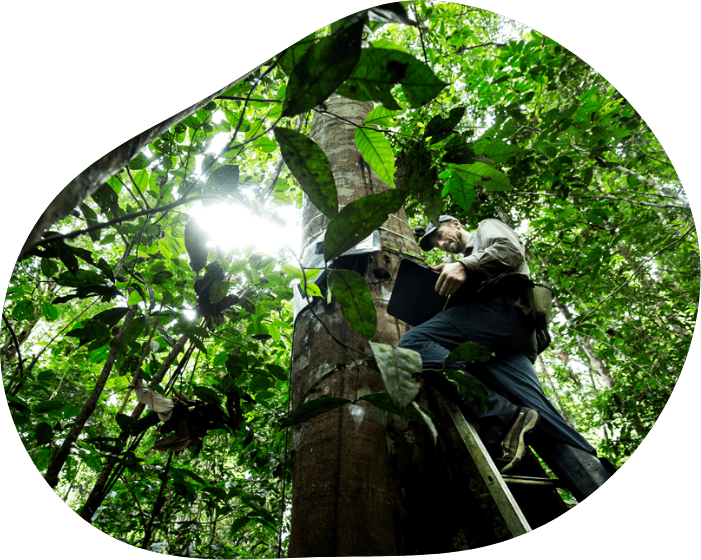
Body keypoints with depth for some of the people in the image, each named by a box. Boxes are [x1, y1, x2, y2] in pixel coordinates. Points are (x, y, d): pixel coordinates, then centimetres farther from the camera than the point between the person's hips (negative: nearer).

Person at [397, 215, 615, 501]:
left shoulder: (487, 227, 25)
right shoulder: (469, 265, 45)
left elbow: (511, 249, 0)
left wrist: (464, 266, -12)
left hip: (502, 307, -8)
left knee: (413, 343, -24)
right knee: (543, 417, -11)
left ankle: (502, 419, -33)